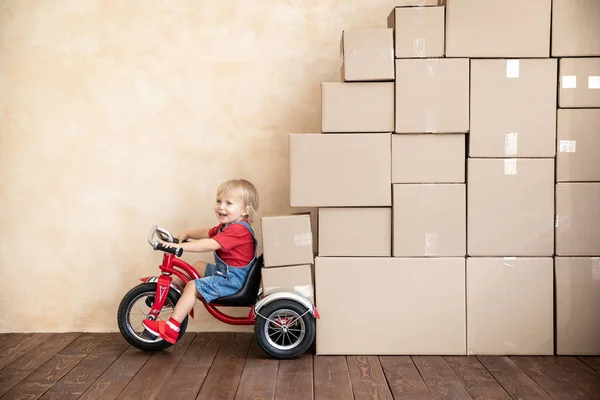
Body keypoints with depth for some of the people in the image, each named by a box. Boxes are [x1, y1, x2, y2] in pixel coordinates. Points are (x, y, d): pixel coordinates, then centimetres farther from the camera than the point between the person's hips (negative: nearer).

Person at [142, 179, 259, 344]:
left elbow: (210, 245, -33)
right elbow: (208, 233, 20)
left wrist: (180, 246, -35)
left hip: (232, 279, -11)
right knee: (199, 266, 20)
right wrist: (186, 234, 4)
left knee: (193, 286, -15)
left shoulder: (239, 229, -24)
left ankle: (171, 328, -14)